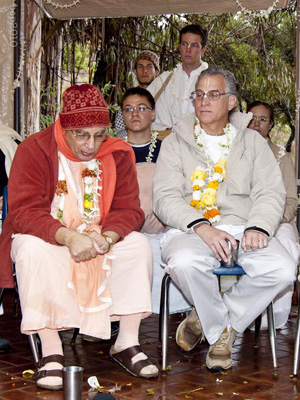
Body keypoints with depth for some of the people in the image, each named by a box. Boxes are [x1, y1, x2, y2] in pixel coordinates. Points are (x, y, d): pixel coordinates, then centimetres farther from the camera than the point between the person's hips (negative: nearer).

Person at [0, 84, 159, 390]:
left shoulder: (118, 154, -2)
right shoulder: (34, 150, -14)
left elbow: (129, 210, -6)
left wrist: (107, 238, -28)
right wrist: (68, 236, -37)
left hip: (101, 239, 3)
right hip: (47, 237, -3)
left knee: (138, 245, -23)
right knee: (32, 249, -36)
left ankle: (127, 342, -14)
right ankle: (50, 351, -30)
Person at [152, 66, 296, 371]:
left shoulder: (252, 142, 19)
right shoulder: (176, 142, 14)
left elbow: (271, 192, 8)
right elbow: (165, 198, 1)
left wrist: (258, 227, -14)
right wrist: (200, 226, -18)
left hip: (241, 228, 2)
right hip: (191, 229, -2)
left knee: (282, 270, -28)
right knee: (184, 263, -37)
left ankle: (206, 319, -6)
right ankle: (221, 329, -7)